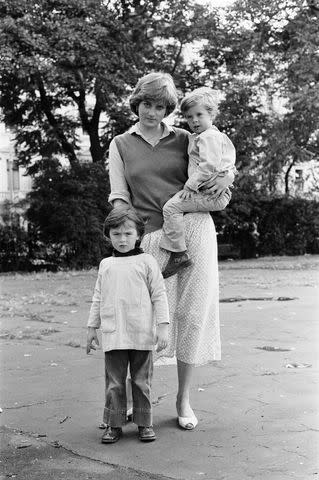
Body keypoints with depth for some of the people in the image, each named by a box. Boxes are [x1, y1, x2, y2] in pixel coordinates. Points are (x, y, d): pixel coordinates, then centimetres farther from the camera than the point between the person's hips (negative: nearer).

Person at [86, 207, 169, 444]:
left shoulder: (147, 261, 1)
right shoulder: (106, 265, 11)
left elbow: (159, 296, -1)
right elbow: (98, 298, 17)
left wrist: (163, 327, -7)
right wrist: (92, 328, 15)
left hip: (142, 335, -2)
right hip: (113, 335, 2)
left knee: (142, 381, 7)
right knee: (114, 382, 5)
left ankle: (145, 423, 19)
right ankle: (114, 424, 15)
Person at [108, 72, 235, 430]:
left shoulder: (184, 139, 12)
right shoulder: (120, 145, 11)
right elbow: (119, 198, 7)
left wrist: (227, 176, -6)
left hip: (195, 228, 1)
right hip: (153, 236, -1)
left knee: (192, 313, 3)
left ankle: (183, 400, 18)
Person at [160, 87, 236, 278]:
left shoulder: (209, 137, -11)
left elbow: (210, 165, -23)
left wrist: (191, 185, -19)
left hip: (212, 194, -12)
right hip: (217, 194, 12)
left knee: (172, 206, -18)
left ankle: (179, 254, -20)